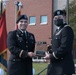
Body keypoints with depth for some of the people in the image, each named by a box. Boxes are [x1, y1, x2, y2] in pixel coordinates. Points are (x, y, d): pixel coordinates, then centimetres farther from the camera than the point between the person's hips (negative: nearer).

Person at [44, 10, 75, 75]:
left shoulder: (67, 29, -12)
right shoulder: (58, 30, 19)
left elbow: (65, 47, -23)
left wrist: (51, 56, -16)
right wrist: (50, 53, 4)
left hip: (63, 67, -10)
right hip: (55, 66, 10)